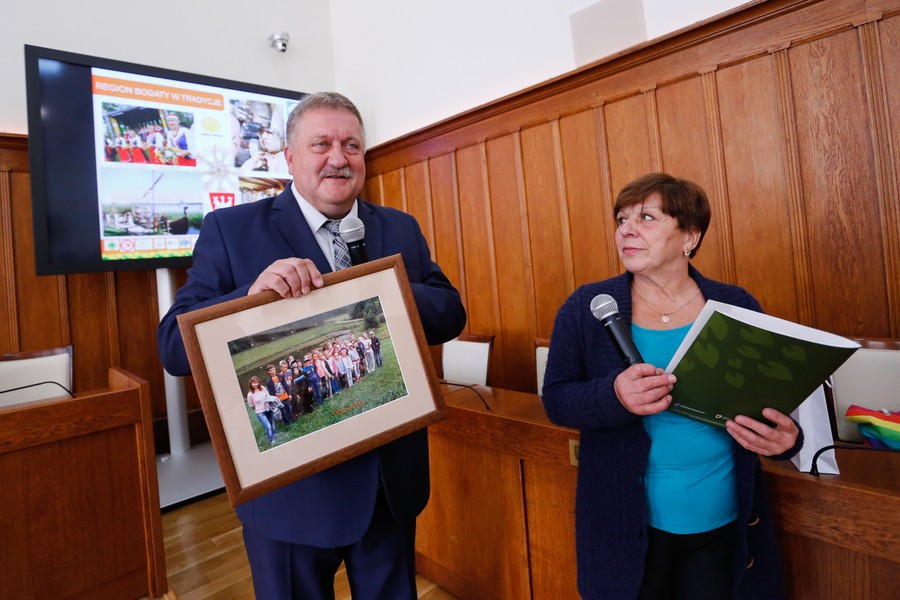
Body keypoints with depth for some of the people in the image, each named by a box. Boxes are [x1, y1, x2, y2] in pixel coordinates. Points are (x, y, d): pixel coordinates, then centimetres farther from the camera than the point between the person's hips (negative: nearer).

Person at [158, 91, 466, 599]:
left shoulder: (402, 229, 4)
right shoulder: (232, 229, -7)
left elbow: (451, 313, 0)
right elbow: (175, 345, -11)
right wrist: (253, 294, -30)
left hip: (392, 479, 4)